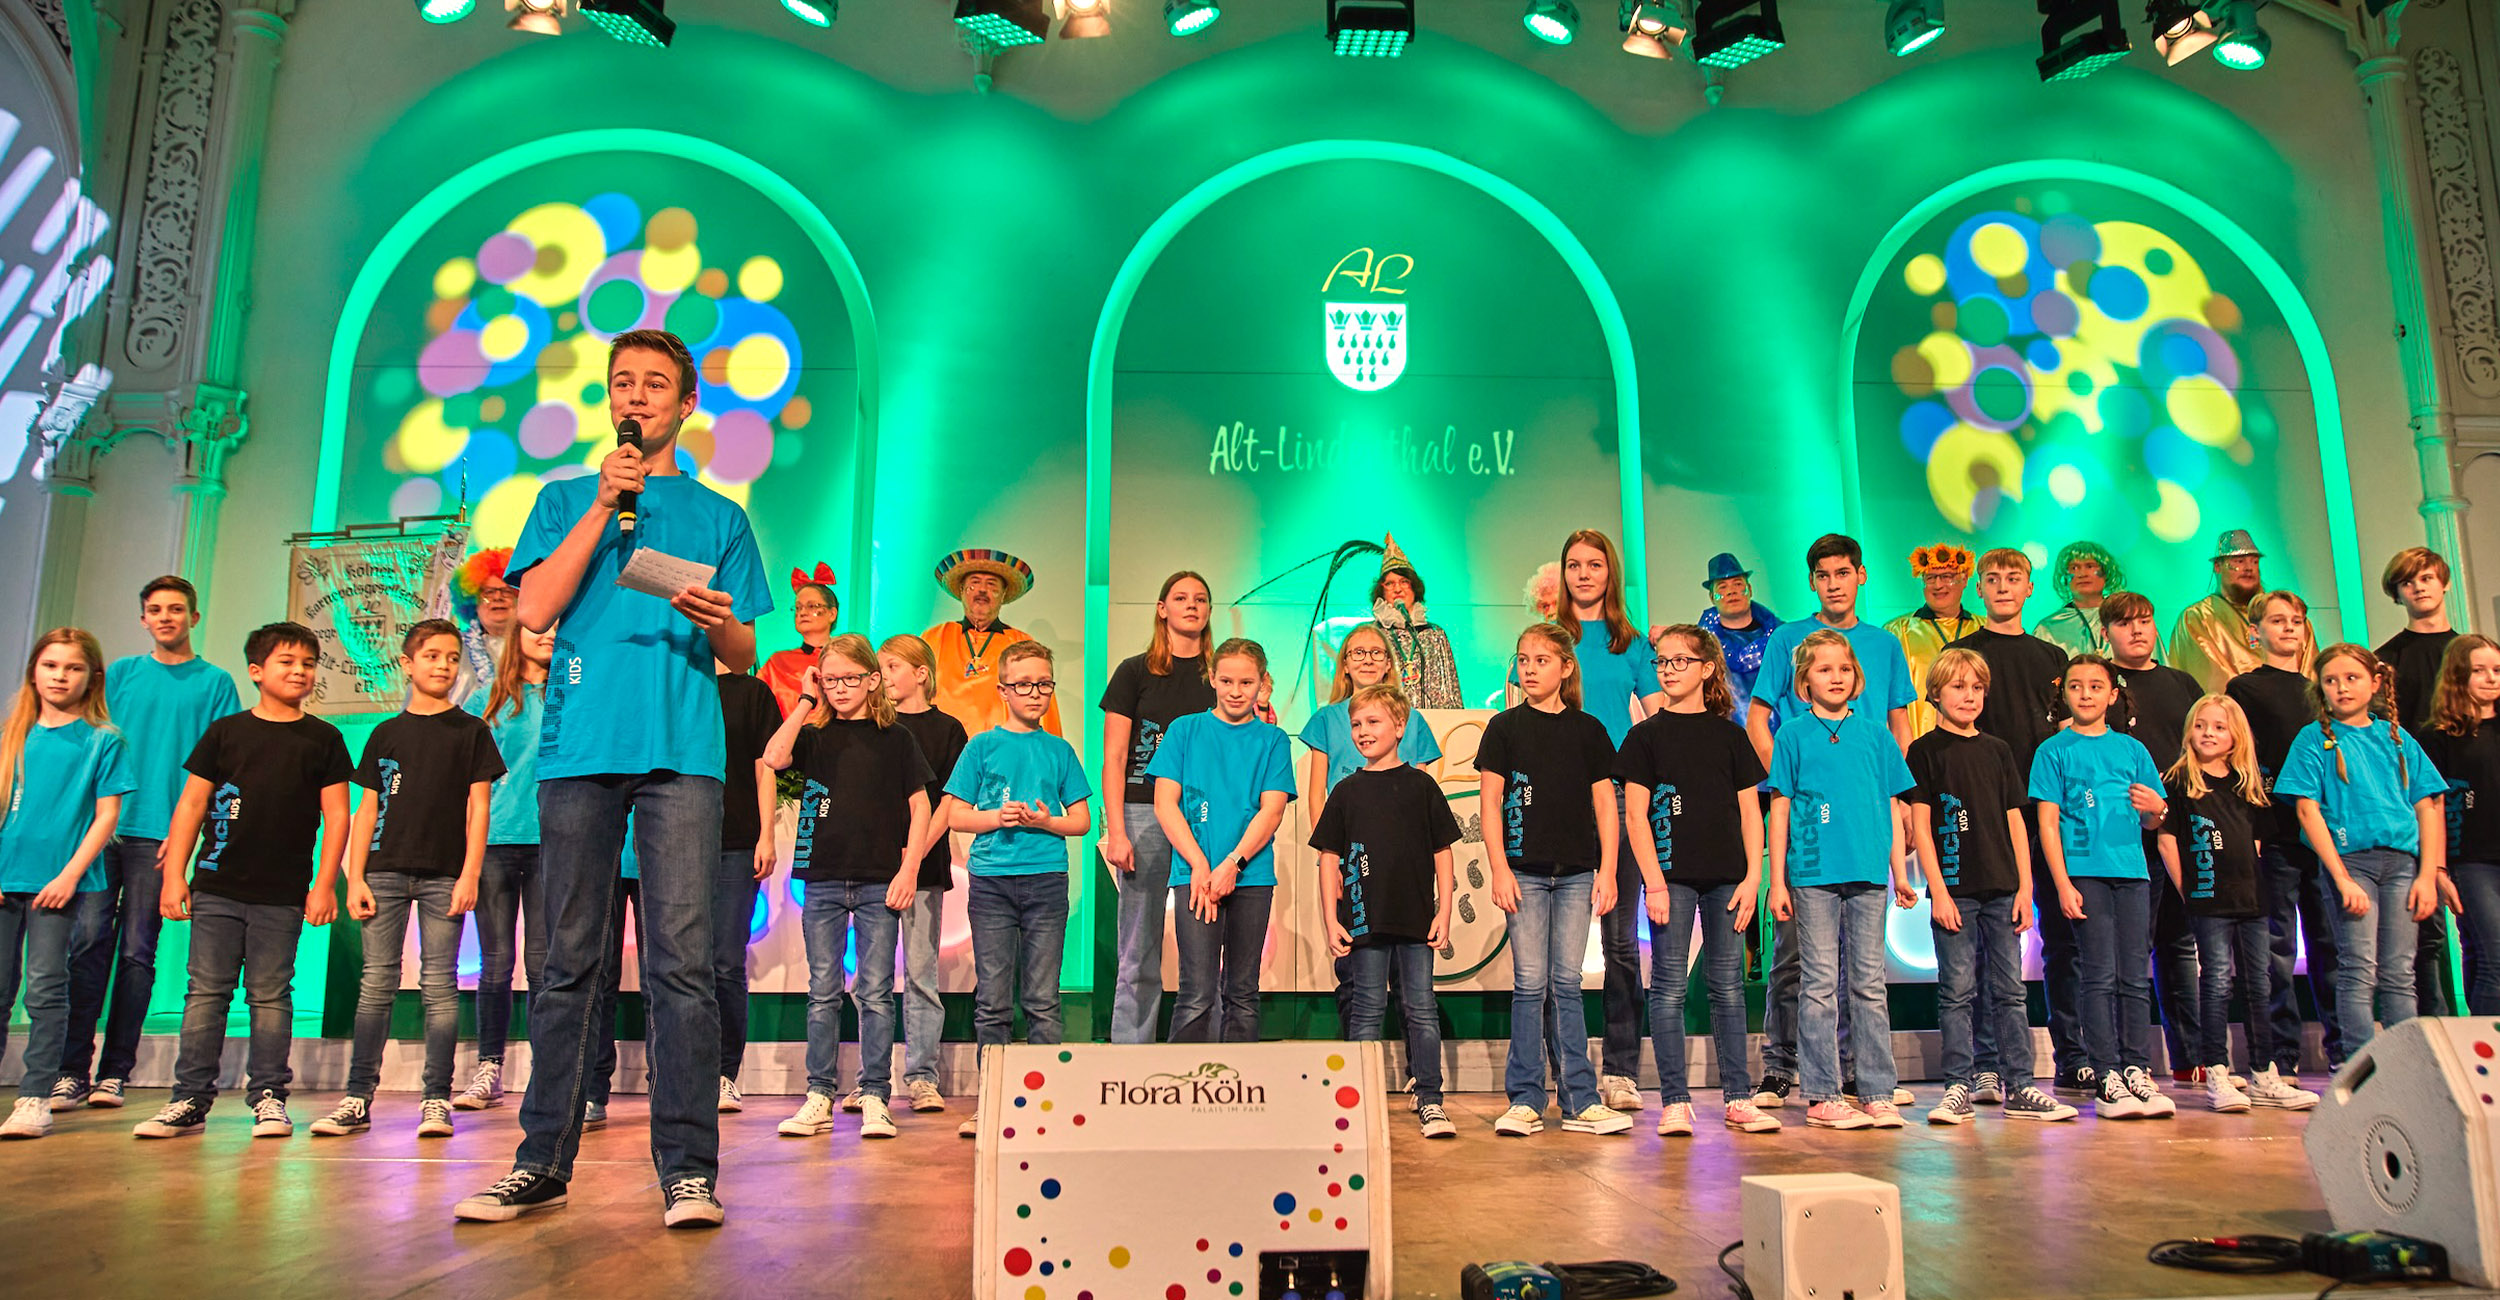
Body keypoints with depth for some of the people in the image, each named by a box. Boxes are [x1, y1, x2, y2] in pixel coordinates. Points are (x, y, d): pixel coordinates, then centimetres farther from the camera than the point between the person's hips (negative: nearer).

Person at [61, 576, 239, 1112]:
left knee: (137, 953, 0)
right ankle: (73, 1071, 4)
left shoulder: (214, 682, 7)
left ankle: (115, 1072, 7)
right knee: (88, 947, -1)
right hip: (102, 826, 2)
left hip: (158, 833, -2)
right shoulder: (121, 674, 15)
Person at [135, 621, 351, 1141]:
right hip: (217, 888, 1)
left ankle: (268, 1096, 11)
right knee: (206, 991, 3)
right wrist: (174, 875, 2)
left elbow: (336, 815, 4)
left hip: (283, 895, -1)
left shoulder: (322, 739, 5)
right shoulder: (226, 731, 7)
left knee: (271, 996, 3)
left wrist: (324, 884, -3)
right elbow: (191, 805, 9)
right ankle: (191, 1099, 11)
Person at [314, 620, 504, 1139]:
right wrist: (355, 878, 3)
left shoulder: (471, 731, 6)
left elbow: (479, 807, 2)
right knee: (376, 984, 1)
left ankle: (436, 1100, 4)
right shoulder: (386, 733, 13)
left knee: (440, 986, -1)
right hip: (385, 870, 2)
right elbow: (368, 809, 12)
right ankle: (358, 1098, 7)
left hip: (444, 876, -2)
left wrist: (470, 875, -6)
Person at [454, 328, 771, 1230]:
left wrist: (718, 625, -9)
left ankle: (687, 1168, -6)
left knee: (682, 959, -8)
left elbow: (743, 657, 14)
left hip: (682, 750, -1)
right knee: (569, 960, 3)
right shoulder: (565, 500, 20)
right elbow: (535, 609, 4)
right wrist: (604, 505, 0)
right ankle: (542, 1163, 11)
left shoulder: (718, 518, 18)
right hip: (581, 743, 1)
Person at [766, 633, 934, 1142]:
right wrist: (805, 701, -5)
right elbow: (773, 758, -12)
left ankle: (875, 1099, 8)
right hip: (823, 879, 2)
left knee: (876, 994, 1)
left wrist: (908, 871, -5)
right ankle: (820, 1099, 14)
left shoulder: (895, 739, 4)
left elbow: (920, 807, 3)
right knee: (823, 994, 7)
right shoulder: (814, 737, 9)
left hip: (879, 882, -2)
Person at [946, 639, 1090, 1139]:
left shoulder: (1059, 751, 10)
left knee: (1042, 1000, 2)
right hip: (991, 879, 0)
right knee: (992, 1000, 3)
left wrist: (1045, 821, -7)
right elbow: (956, 814, 6)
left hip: (1046, 878, 1)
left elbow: (1083, 820, 11)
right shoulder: (983, 746, 7)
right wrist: (999, 817, -10)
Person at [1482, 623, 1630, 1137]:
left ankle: (1580, 1103, 9)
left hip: (1577, 872, 1)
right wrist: (1499, 870, -6)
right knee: (1530, 984, -1)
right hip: (1525, 870, -1)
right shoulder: (1504, 727, 4)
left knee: (1566, 984, 4)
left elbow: (1605, 805, 8)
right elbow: (1490, 803, 1)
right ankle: (1525, 1101, 7)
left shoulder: (1587, 730, 8)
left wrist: (1607, 871, 1)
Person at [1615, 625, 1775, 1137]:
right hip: (1673, 875, -2)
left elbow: (1750, 811, 9)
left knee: (1728, 984, 6)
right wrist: (1654, 881, -9)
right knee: (1669, 985, -1)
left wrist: (1752, 877, 0)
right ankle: (1674, 1101, 6)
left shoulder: (1730, 735, 9)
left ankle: (1738, 1097, 14)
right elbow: (1635, 814, -1)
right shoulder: (1646, 735, 3)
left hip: (1727, 876, 2)